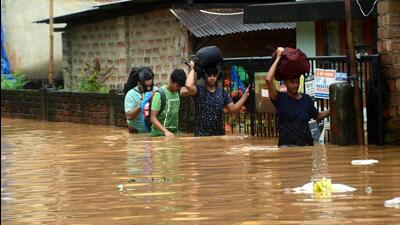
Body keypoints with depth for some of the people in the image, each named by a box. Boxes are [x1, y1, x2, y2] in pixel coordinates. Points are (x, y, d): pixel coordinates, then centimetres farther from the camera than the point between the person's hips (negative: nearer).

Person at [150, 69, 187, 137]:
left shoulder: (176, 93, 6)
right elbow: (153, 118, -18)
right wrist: (165, 131, -29)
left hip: (174, 134, 6)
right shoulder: (159, 94, -13)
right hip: (160, 134, -6)